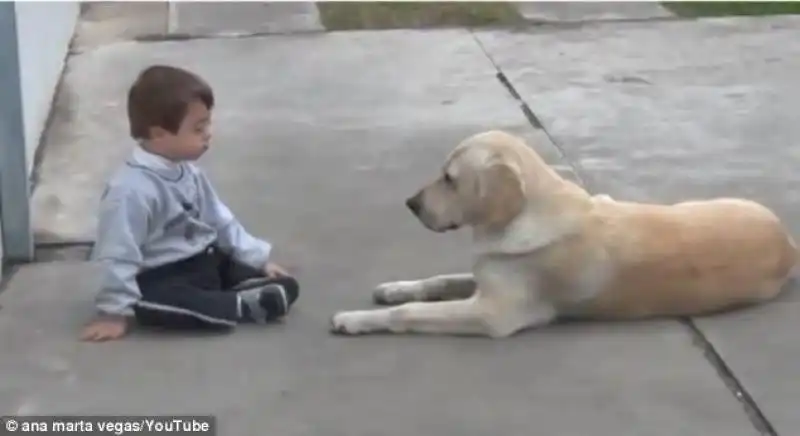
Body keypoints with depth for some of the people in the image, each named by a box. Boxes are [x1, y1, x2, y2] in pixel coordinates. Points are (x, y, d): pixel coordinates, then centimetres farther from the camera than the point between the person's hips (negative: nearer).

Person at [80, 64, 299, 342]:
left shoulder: (188, 172, 5)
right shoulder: (131, 189, -23)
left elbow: (220, 221, 14)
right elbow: (119, 256, -22)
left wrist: (259, 259, 11)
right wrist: (116, 312, -21)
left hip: (204, 262, 8)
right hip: (159, 280, -8)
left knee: (285, 286, -1)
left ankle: (220, 299, -22)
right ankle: (244, 306, -32)